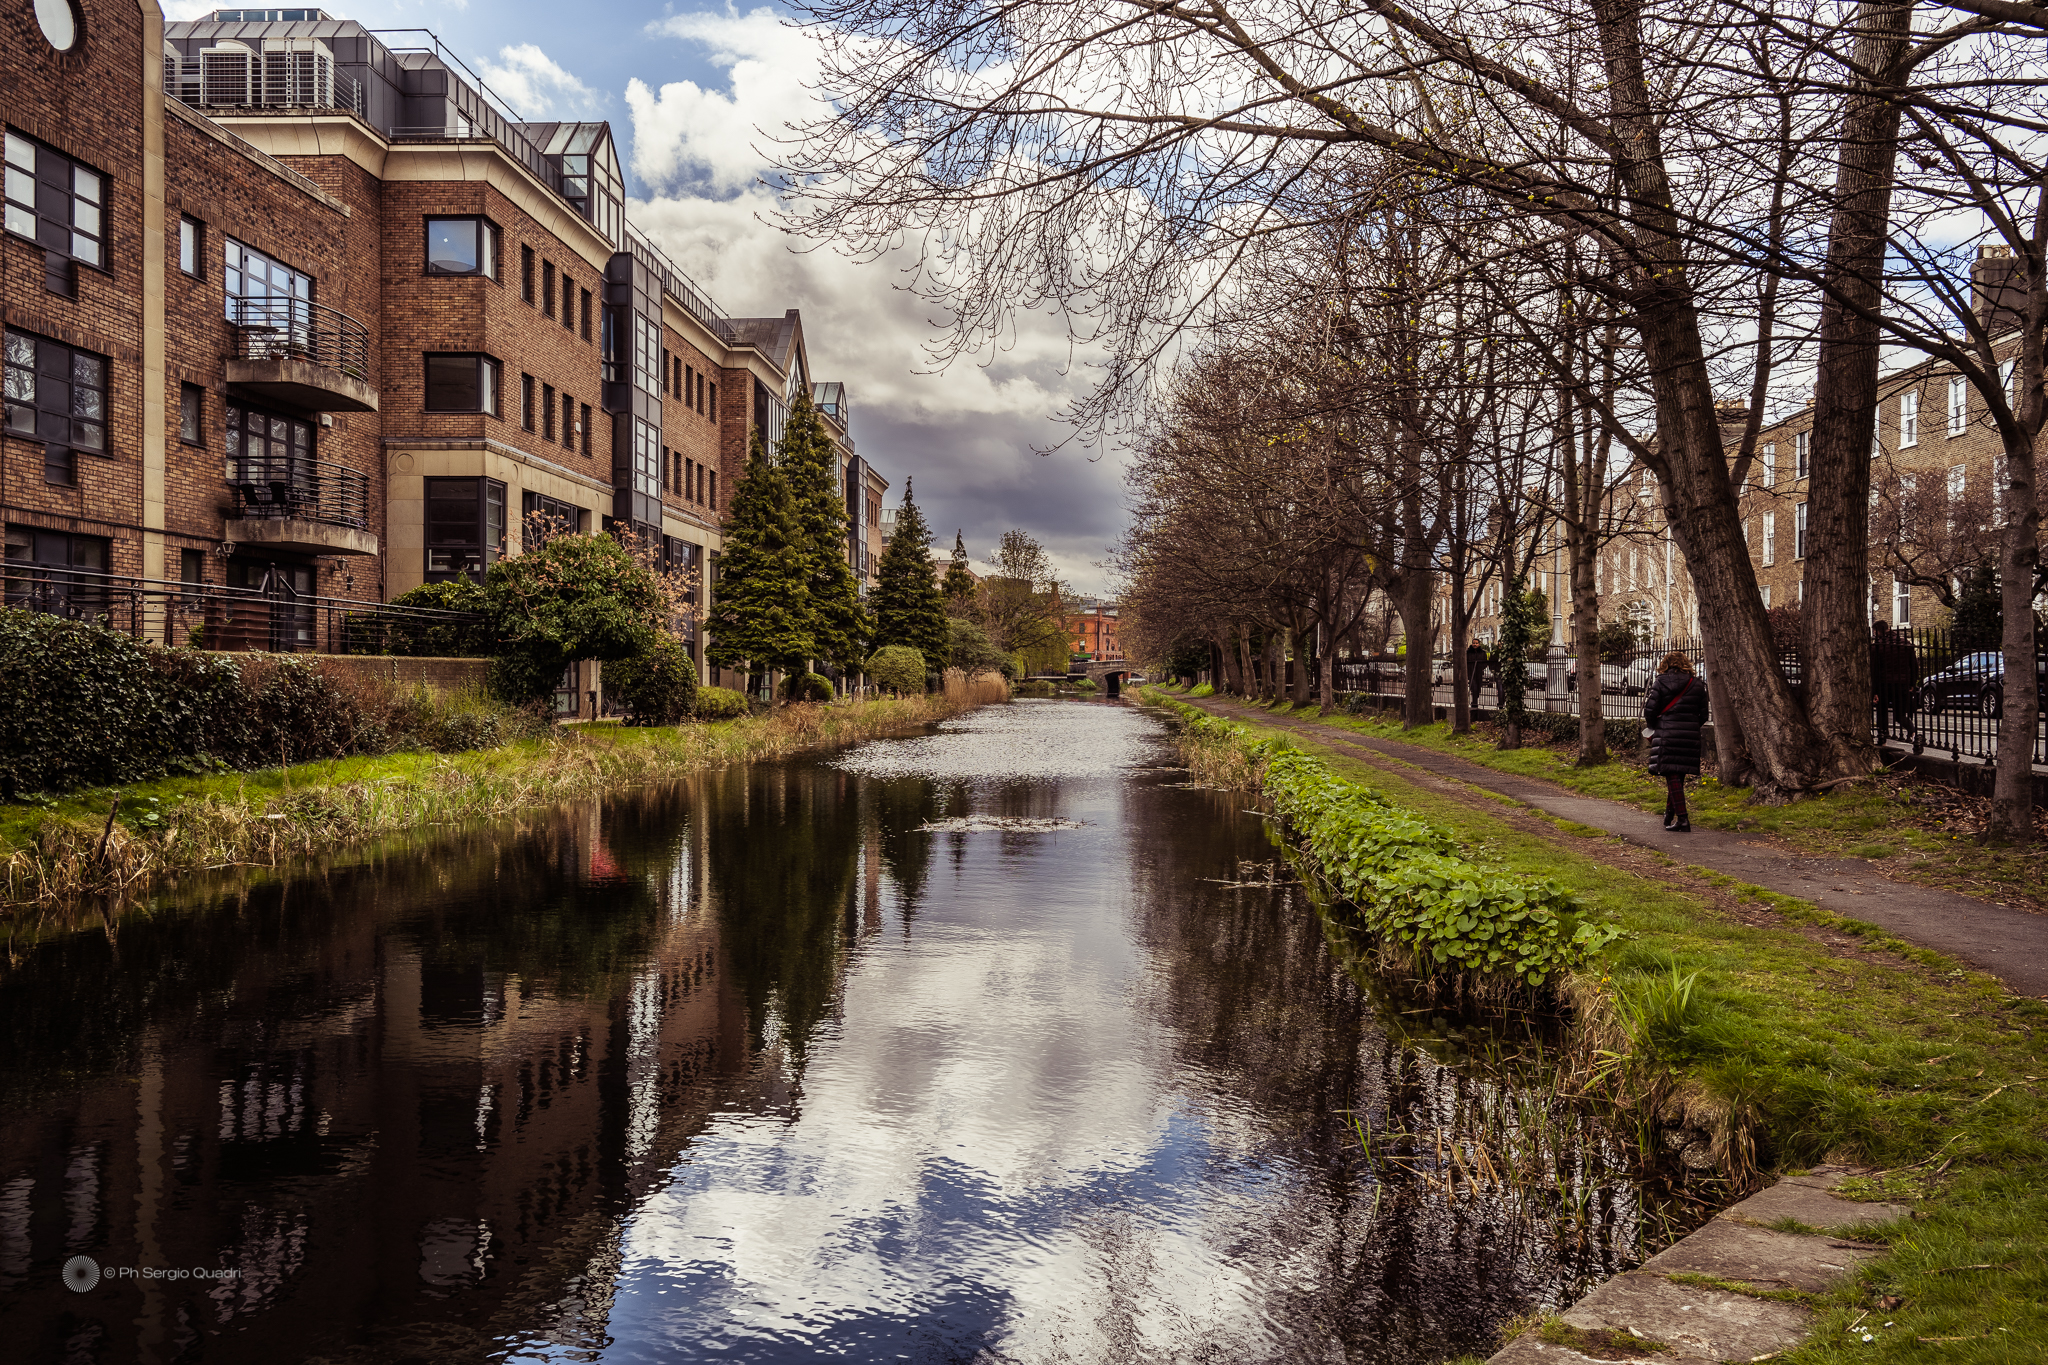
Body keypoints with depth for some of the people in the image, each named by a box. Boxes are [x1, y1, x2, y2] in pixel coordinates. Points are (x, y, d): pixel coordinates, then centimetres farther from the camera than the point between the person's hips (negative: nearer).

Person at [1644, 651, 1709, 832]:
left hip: (1666, 735, -4)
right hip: (1690, 736, 4)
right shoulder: (1697, 685, 7)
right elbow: (1703, 715, 8)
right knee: (1679, 775, 16)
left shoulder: (1661, 683, -3)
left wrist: (1653, 728, 14)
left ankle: (1682, 819, -9)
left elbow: (1650, 710, -5)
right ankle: (1669, 814, 28)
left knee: (1672, 776, -3)